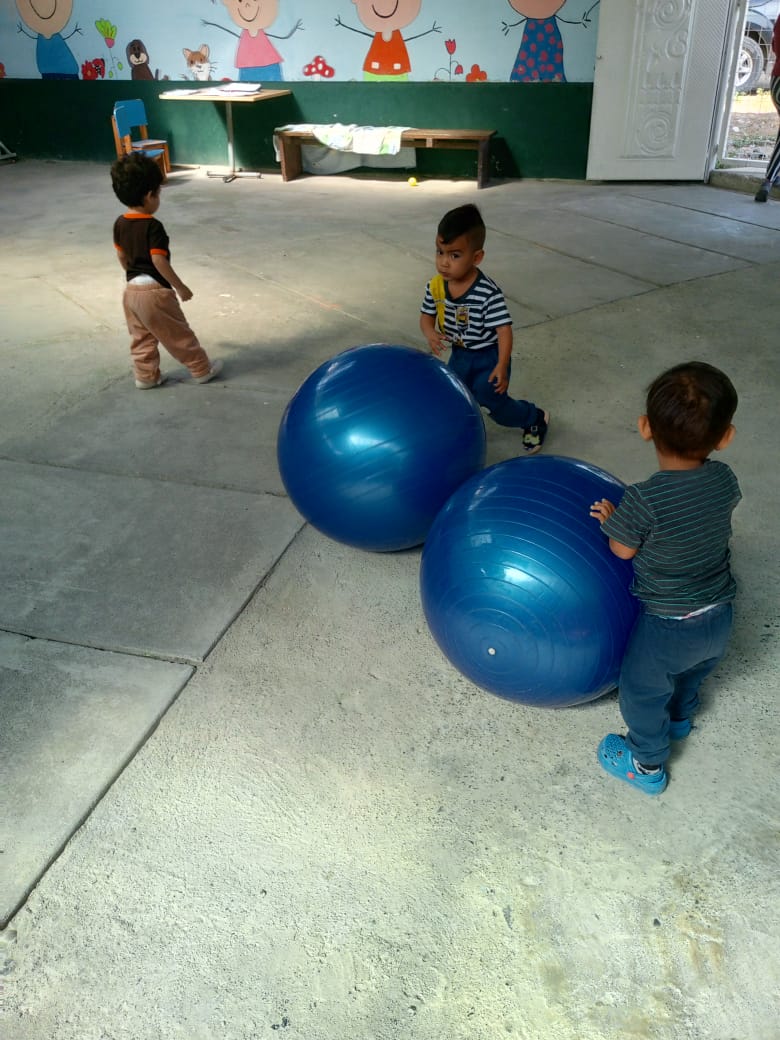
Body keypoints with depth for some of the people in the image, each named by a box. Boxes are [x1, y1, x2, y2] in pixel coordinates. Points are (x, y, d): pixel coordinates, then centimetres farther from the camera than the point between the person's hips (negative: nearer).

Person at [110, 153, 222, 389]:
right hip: (154, 290, -7)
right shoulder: (153, 227, -19)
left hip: (131, 290, 7)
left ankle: (145, 376, 23)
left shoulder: (120, 223, 4)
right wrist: (181, 287, -15)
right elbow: (159, 261, -22)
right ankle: (202, 369, 17)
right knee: (178, 334, 5)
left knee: (141, 337, 16)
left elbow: (121, 256, 13)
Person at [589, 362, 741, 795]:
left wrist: (610, 517, 4)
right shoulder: (725, 480, -14)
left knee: (643, 691, 21)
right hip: (719, 618, 6)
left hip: (666, 627, -6)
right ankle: (680, 719, 62)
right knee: (692, 673, 34)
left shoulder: (645, 500, -32)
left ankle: (648, 766, 41)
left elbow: (623, 549, -15)